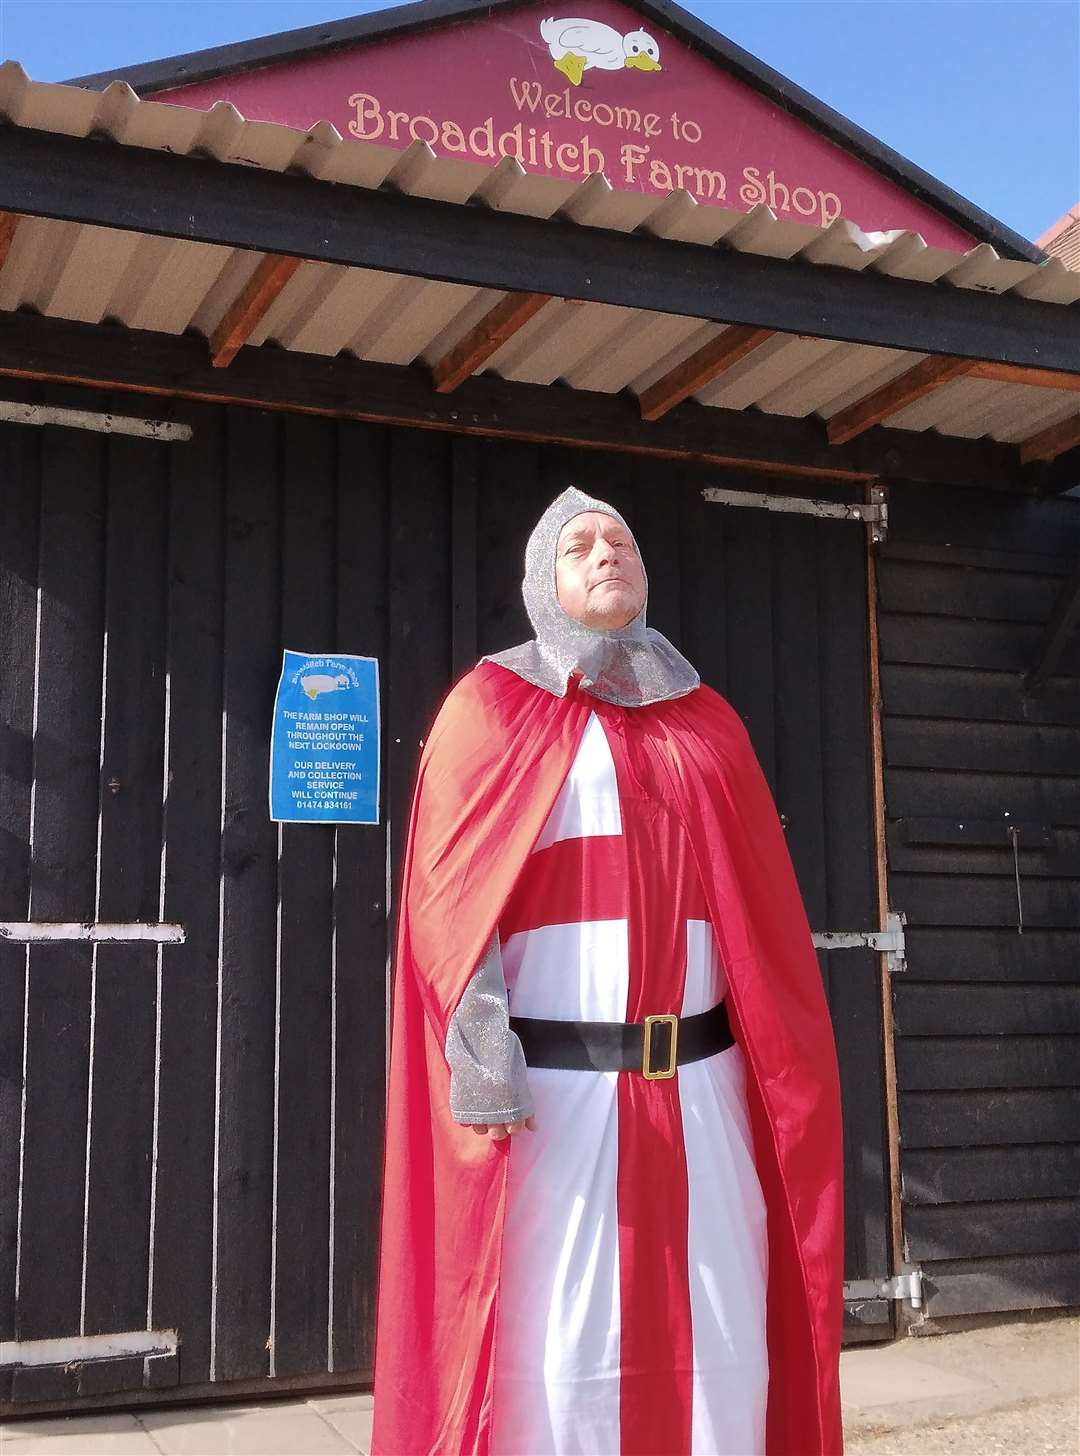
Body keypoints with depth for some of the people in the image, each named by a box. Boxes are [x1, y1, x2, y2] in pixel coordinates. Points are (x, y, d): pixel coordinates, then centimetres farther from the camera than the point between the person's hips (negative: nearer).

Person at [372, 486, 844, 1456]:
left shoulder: (705, 720, 15)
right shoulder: (492, 708, 4)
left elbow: (764, 917, 14)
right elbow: (453, 899, -5)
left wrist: (785, 1077, 8)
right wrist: (483, 1067, -16)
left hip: (700, 1092, 4)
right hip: (552, 1092, -3)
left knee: (723, 1348, 3)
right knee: (558, 1350, -1)